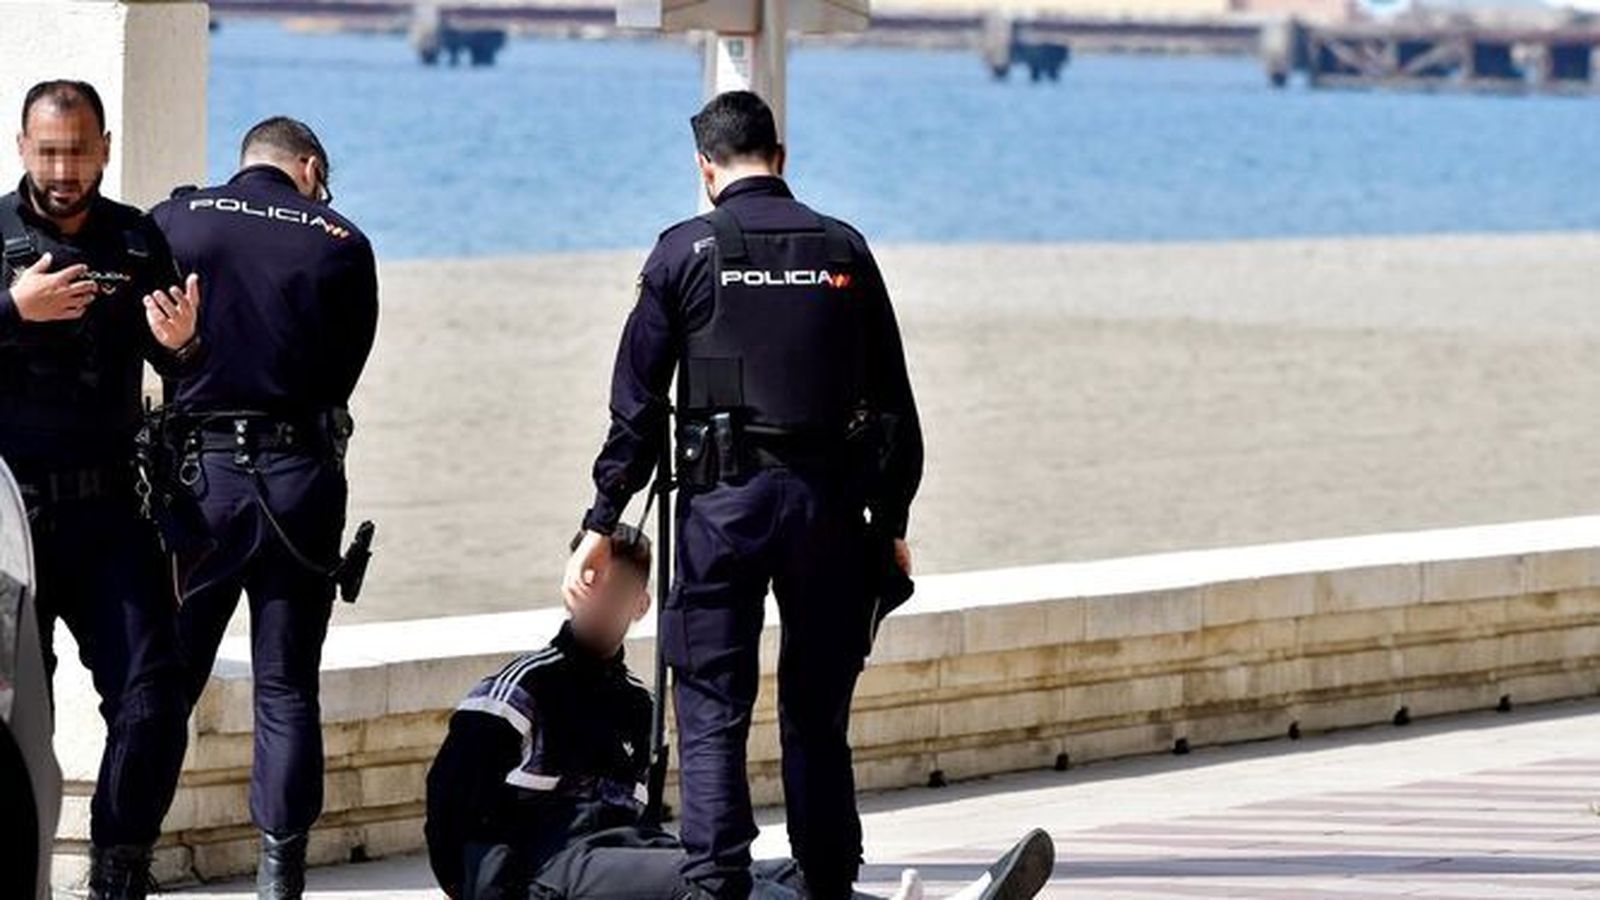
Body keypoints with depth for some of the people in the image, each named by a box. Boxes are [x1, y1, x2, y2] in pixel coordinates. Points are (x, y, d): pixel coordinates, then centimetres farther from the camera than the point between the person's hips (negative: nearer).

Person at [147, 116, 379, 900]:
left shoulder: (174, 221, 1)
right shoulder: (341, 245, 2)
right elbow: (344, 372, 5)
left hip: (200, 473, 0)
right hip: (301, 480, 0)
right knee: (287, 692, 8)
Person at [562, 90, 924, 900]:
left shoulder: (686, 253, 0)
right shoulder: (843, 250, 8)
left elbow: (637, 401, -1)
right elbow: (893, 399, 10)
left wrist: (601, 526, 3)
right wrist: (893, 520, 17)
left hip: (723, 499, -3)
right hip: (830, 500, 3)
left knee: (711, 710, -1)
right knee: (818, 714, 11)